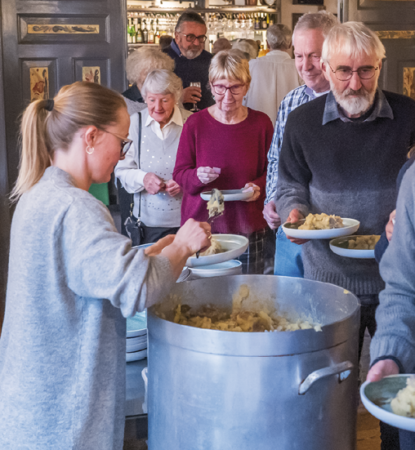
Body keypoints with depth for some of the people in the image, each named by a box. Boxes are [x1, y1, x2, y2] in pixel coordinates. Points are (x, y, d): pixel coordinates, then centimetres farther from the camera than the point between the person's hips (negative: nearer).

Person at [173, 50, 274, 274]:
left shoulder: (261, 123, 3)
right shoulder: (195, 123, -1)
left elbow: (270, 171, 11)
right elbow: (179, 173, 3)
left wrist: (258, 187, -9)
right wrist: (198, 176, -18)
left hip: (248, 229, 1)